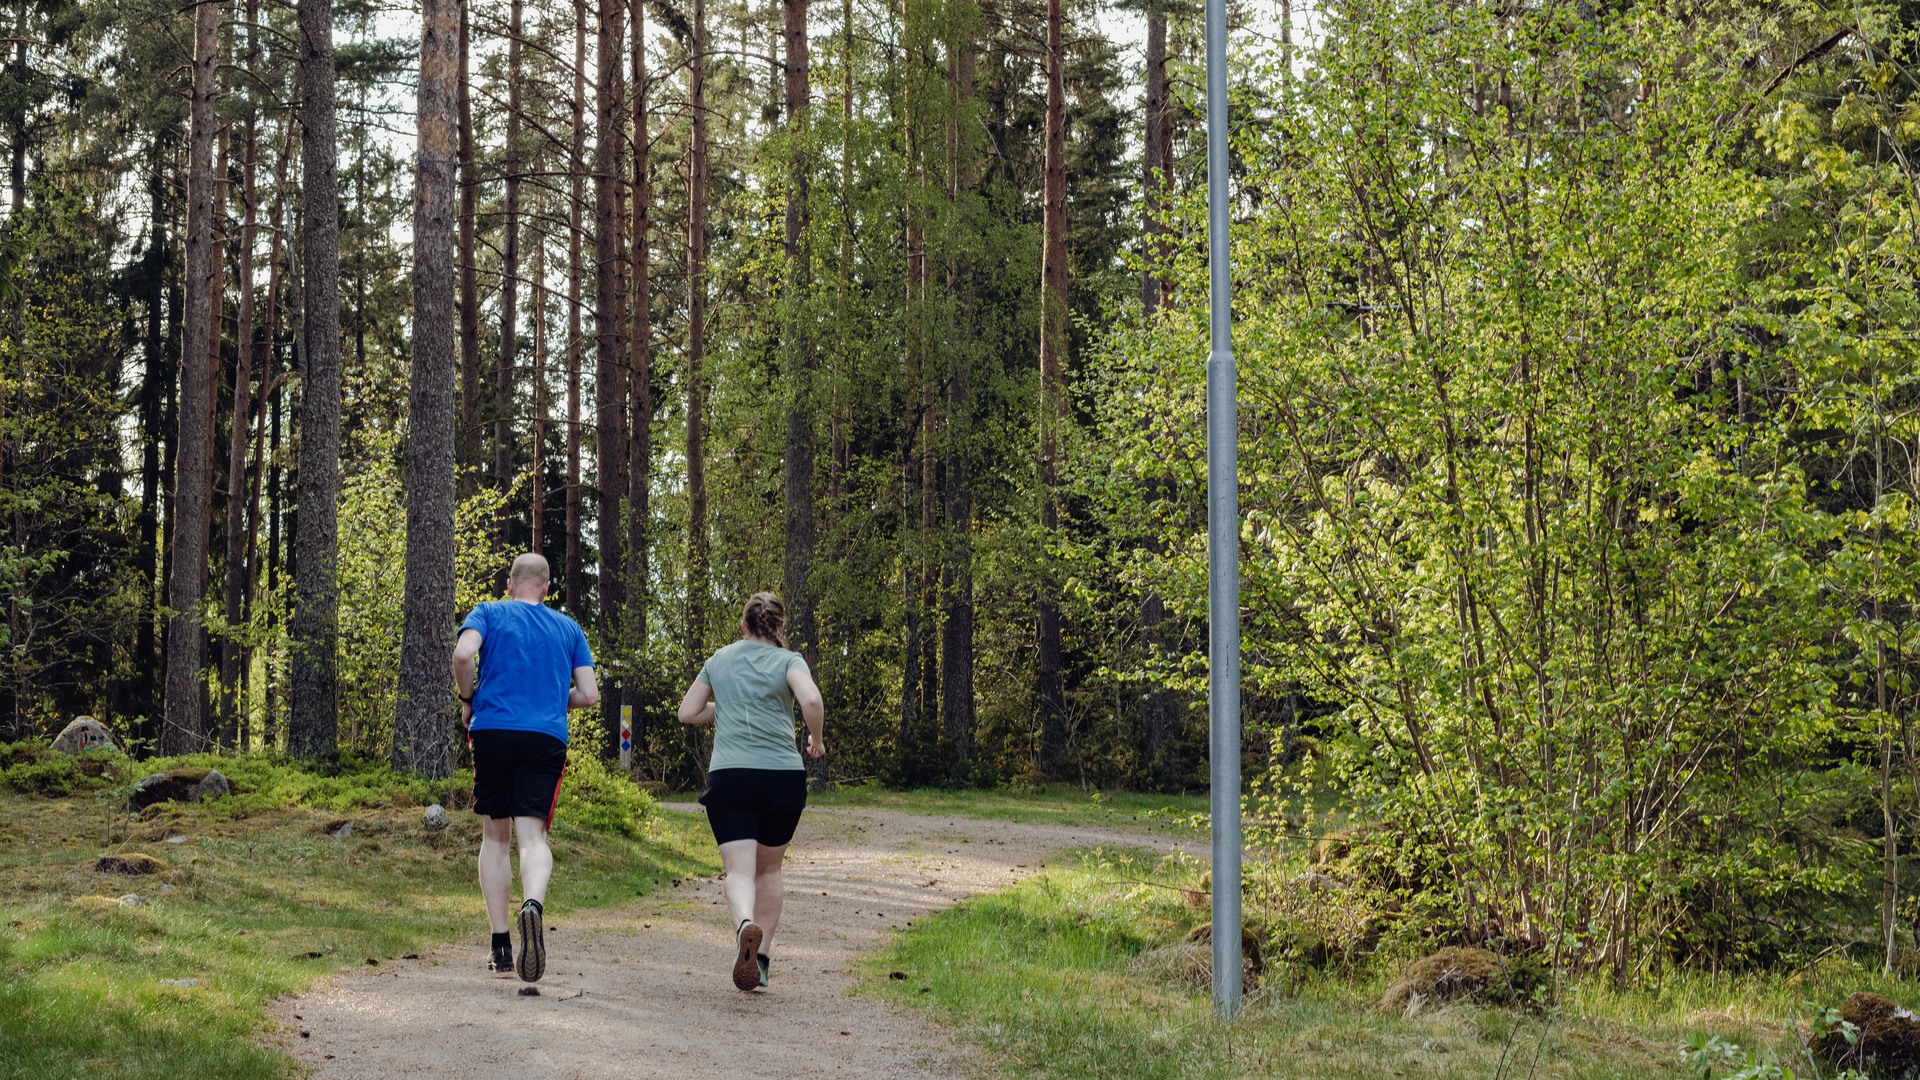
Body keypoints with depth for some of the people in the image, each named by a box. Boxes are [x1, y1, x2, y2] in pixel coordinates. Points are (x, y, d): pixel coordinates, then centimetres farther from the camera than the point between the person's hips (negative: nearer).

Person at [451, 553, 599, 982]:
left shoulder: (490, 613, 10)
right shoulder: (569, 628, 16)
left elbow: (463, 652, -11)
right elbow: (589, 694, 11)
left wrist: (467, 699, 5)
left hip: (492, 729, 0)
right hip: (547, 738, 0)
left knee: (495, 837, 11)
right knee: (532, 835, -6)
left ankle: (501, 947, 9)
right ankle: (533, 903, -39)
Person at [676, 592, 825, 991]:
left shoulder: (719, 660, 13)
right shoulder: (788, 661, 4)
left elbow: (687, 712, 17)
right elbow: (811, 699, -15)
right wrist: (816, 739, 1)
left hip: (728, 776, 0)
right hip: (783, 775, 0)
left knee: (740, 871, -8)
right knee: (769, 869, 18)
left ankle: (746, 925, -40)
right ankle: (761, 958, 18)